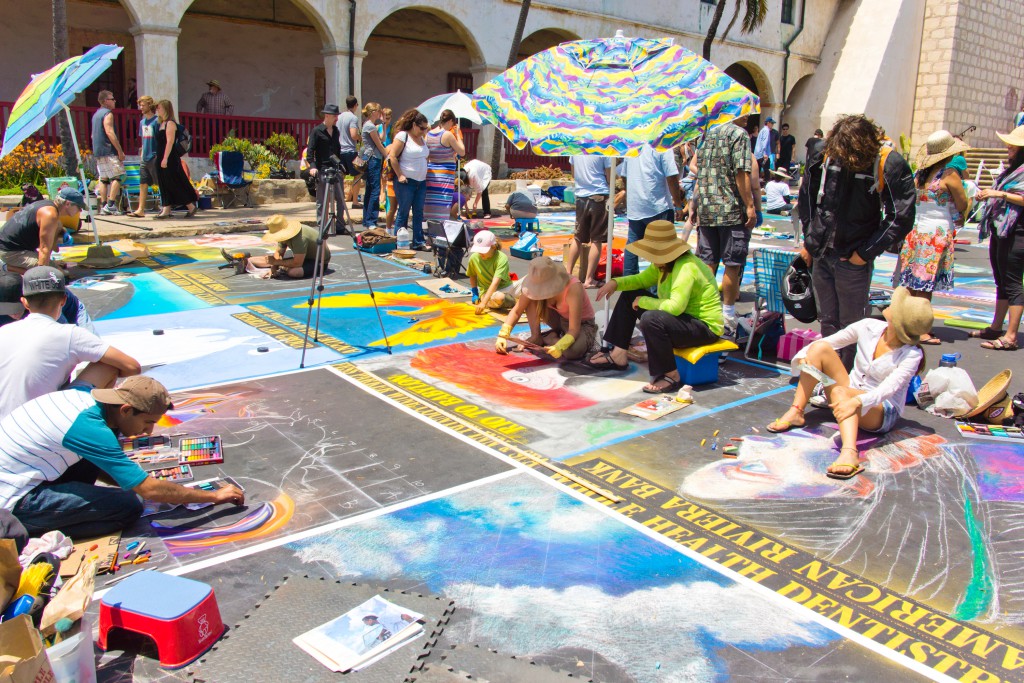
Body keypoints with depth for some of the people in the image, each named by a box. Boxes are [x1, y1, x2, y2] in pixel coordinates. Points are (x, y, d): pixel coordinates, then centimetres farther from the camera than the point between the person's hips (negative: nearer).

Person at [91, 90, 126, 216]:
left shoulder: (96, 114, 21)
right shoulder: (108, 114, -9)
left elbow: (93, 135, 24)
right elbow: (109, 132, -19)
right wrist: (120, 151, -19)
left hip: (97, 152, 9)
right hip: (109, 151, -9)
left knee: (103, 178, 8)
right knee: (117, 176, -9)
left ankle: (103, 206, 5)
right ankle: (111, 204, -17)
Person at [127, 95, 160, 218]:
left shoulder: (157, 121, -8)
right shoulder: (142, 122, 15)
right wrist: (141, 154, 17)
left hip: (154, 157, -8)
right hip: (144, 158, 8)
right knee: (143, 184, 6)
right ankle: (140, 210, 7)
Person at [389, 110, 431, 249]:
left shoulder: (422, 139, 16)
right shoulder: (402, 136, -7)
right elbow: (392, 156, -12)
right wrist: (400, 175, -14)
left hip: (421, 181, 7)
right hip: (406, 181, -7)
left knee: (418, 213, 7)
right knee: (403, 212, -2)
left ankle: (419, 241, 11)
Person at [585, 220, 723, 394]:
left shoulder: (686, 268, -28)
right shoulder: (664, 263, 1)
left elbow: (675, 306, -37)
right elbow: (642, 279, 12)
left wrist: (643, 301, -22)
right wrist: (616, 283, -7)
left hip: (704, 327, -10)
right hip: (683, 316, 10)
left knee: (650, 318, -37)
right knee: (629, 295, 9)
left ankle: (671, 376, -19)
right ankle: (618, 356, 10)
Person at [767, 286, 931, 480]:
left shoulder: (911, 355, -18)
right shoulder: (869, 327, -5)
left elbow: (888, 389, -31)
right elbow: (829, 341, -2)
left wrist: (857, 401, -48)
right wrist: (804, 356, -21)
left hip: (882, 411, -5)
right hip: (851, 394, 5)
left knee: (841, 392, -41)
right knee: (820, 348, -17)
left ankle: (849, 453, -65)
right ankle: (796, 412, -22)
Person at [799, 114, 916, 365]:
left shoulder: (890, 166, -14)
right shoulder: (826, 156, -3)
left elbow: (901, 219, -11)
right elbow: (807, 194, 13)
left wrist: (866, 252, -12)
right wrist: (809, 238, 10)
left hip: (852, 260, -4)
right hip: (820, 255, 4)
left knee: (852, 326, 3)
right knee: (827, 321, 16)